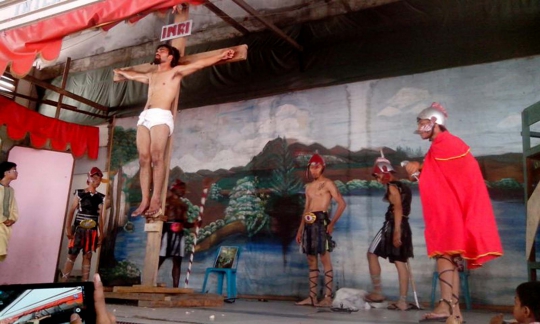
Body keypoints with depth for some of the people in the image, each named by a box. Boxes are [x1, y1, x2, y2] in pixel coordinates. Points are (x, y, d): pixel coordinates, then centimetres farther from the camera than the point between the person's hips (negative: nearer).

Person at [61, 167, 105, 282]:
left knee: (87, 256, 4)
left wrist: (101, 234, 7)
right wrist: (68, 228, -9)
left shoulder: (100, 197, 10)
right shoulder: (80, 193, 2)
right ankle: (63, 281, 4)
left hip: (92, 231, 3)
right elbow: (71, 210, -1)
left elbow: (100, 216, 11)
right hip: (78, 228, -2)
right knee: (72, 255, -3)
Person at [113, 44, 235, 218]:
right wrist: (120, 72, 65)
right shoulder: (150, 76, 32)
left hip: (161, 116, -6)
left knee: (156, 157, -17)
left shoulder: (176, 71, 13)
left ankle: (156, 201, -19)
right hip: (144, 117, 6)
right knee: (144, 159, -4)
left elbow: (199, 64, 4)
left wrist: (221, 55, -4)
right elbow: (132, 75, 50)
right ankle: (145, 201, -6)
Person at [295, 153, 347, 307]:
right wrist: (300, 229, 18)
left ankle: (328, 297, -7)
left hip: (321, 222, -7)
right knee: (311, 261, 7)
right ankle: (312, 297, 11)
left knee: (325, 259, -8)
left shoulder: (328, 183, 0)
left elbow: (342, 204, -8)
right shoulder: (309, 187, 21)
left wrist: (332, 223, -15)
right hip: (309, 224, 7)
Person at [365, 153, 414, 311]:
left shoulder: (392, 187, -9)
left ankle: (378, 292, 2)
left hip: (393, 225, -9)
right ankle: (403, 301, 5)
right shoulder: (402, 186, 18)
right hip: (403, 226, 9)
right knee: (400, 262, 6)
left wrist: (396, 232, -22)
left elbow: (398, 210, -17)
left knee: (372, 254, 2)